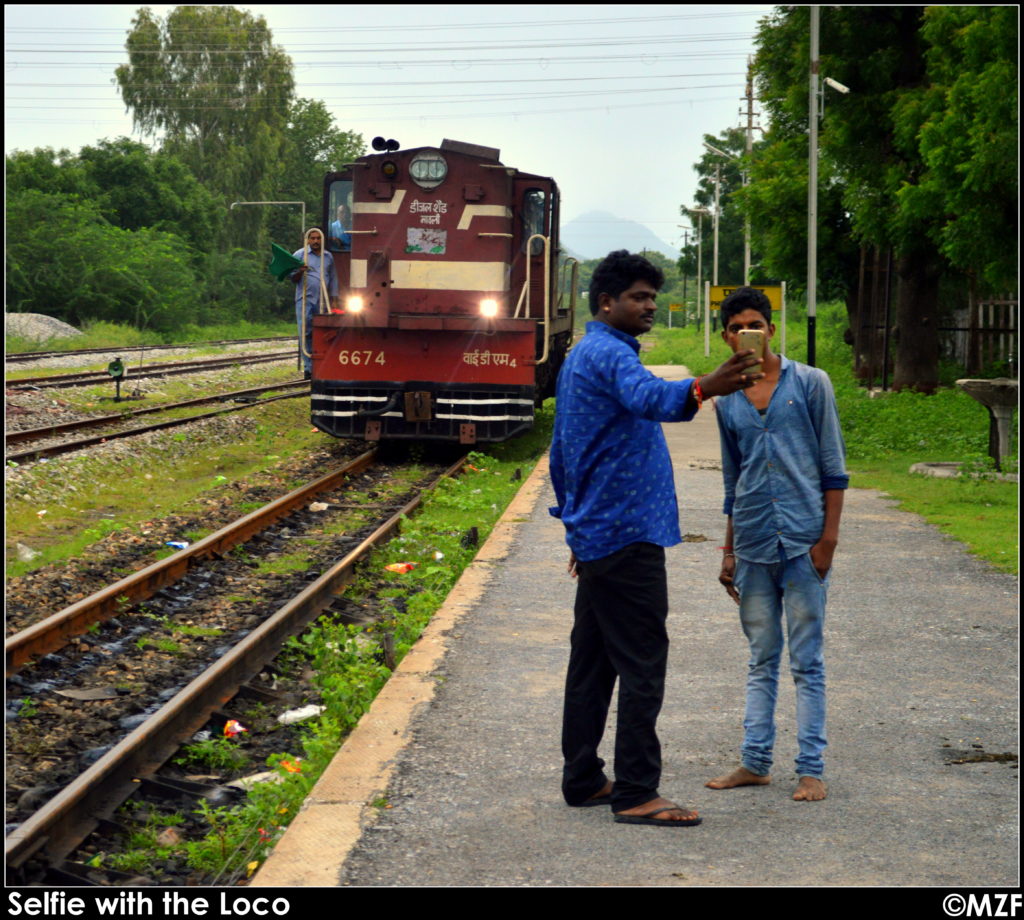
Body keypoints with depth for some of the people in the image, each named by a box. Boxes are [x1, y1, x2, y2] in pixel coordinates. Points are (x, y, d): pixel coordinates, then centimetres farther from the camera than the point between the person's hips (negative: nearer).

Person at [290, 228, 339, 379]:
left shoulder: (328, 257, 17)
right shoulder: (300, 255, 6)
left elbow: (333, 279, 21)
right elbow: (293, 278, 5)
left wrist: (334, 300, 14)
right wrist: (299, 272, -18)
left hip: (322, 301, 3)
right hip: (305, 300, -3)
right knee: (306, 334, -8)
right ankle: (308, 368, -7)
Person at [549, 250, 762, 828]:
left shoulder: (581, 358, 20)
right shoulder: (609, 354, -13)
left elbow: (561, 454, 27)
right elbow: (648, 396, -38)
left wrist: (576, 523, 31)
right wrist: (701, 390, -56)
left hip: (595, 535, 11)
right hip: (627, 535, -11)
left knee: (592, 663, 13)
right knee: (642, 665, -9)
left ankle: (583, 780, 20)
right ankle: (636, 793, -8)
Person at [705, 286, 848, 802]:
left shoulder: (809, 384, -1)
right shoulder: (726, 402, 11)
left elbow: (833, 467, -1)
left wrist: (829, 536, -8)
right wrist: (729, 552, 16)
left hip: (803, 540, -4)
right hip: (752, 542, 4)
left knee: (807, 661, -1)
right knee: (761, 659, 10)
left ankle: (811, 769, 3)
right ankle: (755, 761, 15)